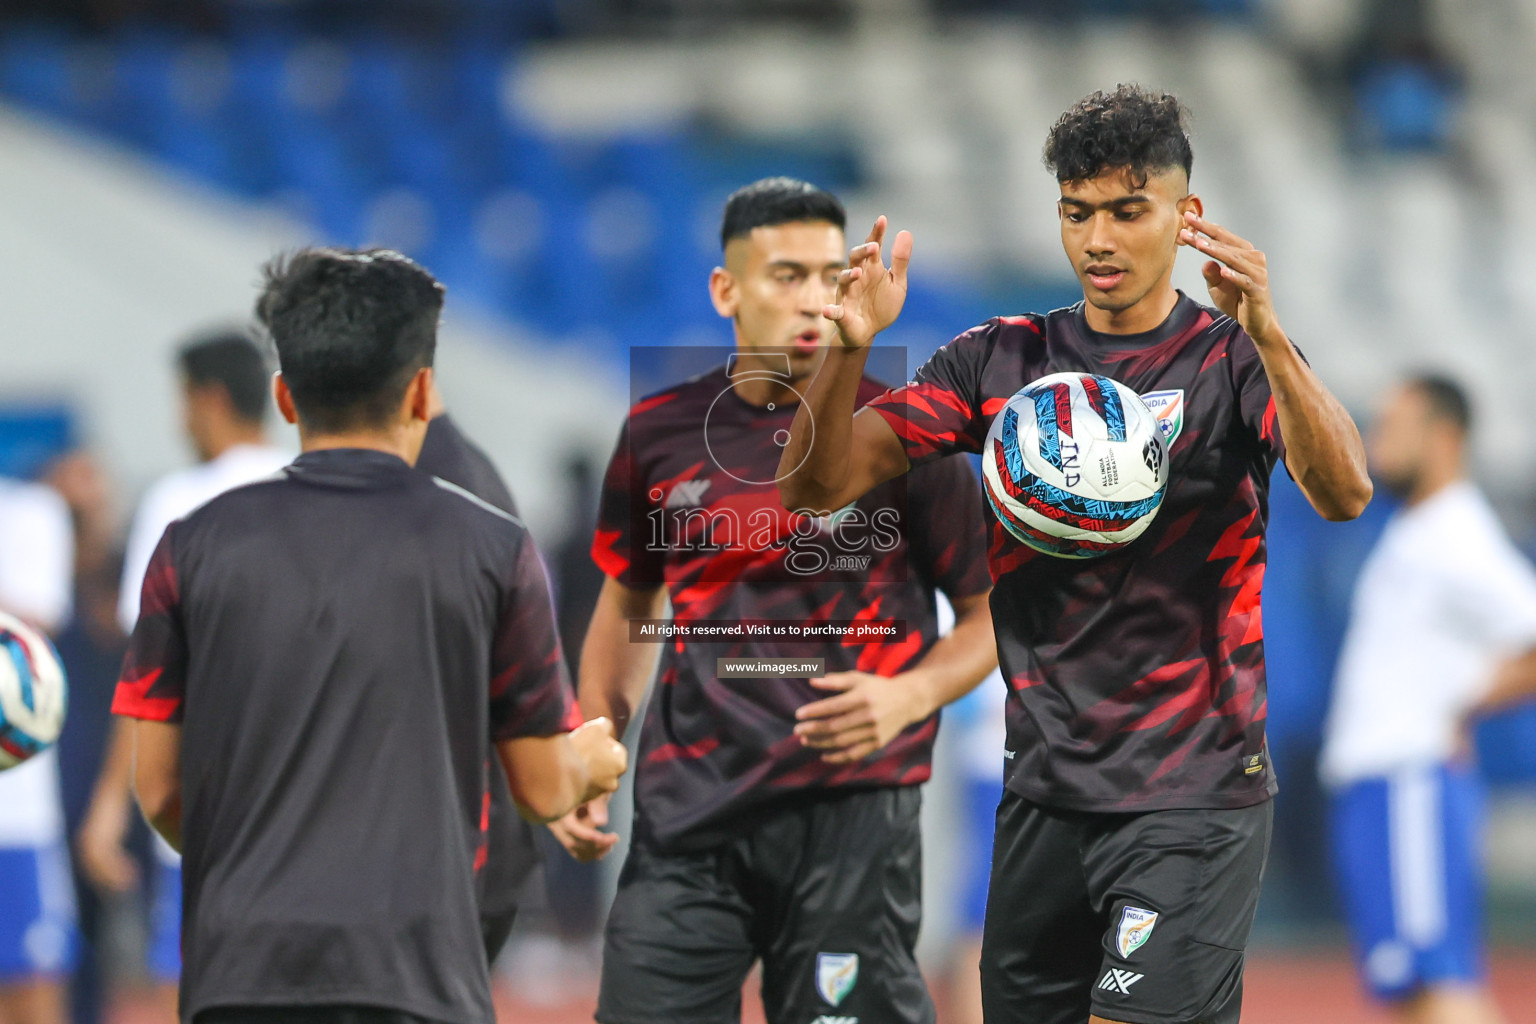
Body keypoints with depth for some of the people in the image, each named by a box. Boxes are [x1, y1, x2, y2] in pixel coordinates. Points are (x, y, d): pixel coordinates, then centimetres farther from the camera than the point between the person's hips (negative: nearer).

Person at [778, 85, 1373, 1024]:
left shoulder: (1231, 359, -4)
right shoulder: (1001, 360, 7)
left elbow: (1344, 492, -23)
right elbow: (818, 485, 1)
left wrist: (1265, 332, -38)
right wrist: (852, 347, -18)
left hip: (1193, 795, -5)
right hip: (1045, 794, 5)